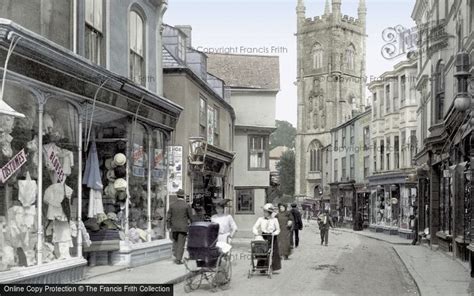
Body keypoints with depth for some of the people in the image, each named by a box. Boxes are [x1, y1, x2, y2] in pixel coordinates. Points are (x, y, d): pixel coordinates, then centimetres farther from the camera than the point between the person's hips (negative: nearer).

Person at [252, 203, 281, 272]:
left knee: (273, 253, -2)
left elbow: (278, 230, 6)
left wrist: (275, 233, -14)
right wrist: (256, 233, -18)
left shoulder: (274, 220, 1)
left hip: (272, 238, -1)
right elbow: (255, 227, 1)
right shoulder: (260, 219, 4)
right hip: (263, 237, 1)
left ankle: (272, 268, 8)